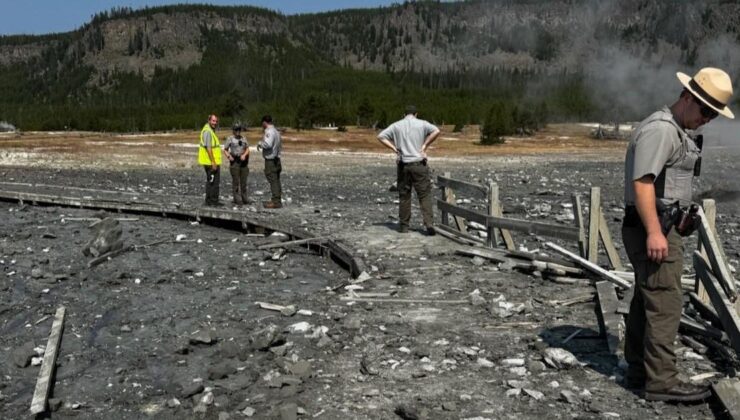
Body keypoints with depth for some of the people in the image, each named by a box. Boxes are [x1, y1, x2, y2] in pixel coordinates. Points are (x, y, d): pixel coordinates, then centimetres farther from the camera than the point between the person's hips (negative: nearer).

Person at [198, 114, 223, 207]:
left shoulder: (210, 130, 16)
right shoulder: (207, 131, -17)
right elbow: (208, 147, -22)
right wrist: (213, 162, -24)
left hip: (210, 162, 11)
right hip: (211, 162, -11)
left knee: (210, 181, 16)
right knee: (215, 181, -6)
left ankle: (209, 200, 22)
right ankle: (214, 201, -2)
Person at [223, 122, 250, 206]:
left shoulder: (244, 139, 11)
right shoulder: (230, 139, 1)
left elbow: (247, 149, 9)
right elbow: (225, 149, 2)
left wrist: (244, 155, -10)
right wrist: (228, 156, -16)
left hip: (243, 161, 4)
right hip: (234, 161, -4)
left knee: (244, 180, 5)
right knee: (236, 181, -4)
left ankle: (244, 198, 13)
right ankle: (237, 199, 0)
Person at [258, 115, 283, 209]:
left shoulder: (269, 131, -14)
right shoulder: (276, 131, 16)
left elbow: (268, 144, -28)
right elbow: (280, 146, 20)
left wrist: (260, 144, -11)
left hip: (270, 160, -10)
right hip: (276, 159, 10)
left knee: (273, 180, -9)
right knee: (276, 180, 13)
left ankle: (276, 202, -9)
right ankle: (277, 200, 18)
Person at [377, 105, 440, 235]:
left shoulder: (396, 125, 8)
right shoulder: (422, 124, 2)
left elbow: (380, 137, 4)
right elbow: (436, 131, -13)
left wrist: (394, 148, 2)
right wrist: (425, 145, -6)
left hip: (403, 165, 2)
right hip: (419, 164, -2)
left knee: (404, 195, 10)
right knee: (424, 195, 0)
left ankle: (404, 225, 13)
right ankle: (429, 224, -10)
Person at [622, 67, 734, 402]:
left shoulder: (677, 131, 20)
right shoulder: (660, 128, -15)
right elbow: (642, 182, -23)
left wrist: (677, 220, 25)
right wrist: (654, 232, -27)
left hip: (661, 227, 11)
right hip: (653, 229, -11)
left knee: (646, 301, 14)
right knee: (665, 303, -8)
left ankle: (638, 372, 22)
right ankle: (661, 381, -2)